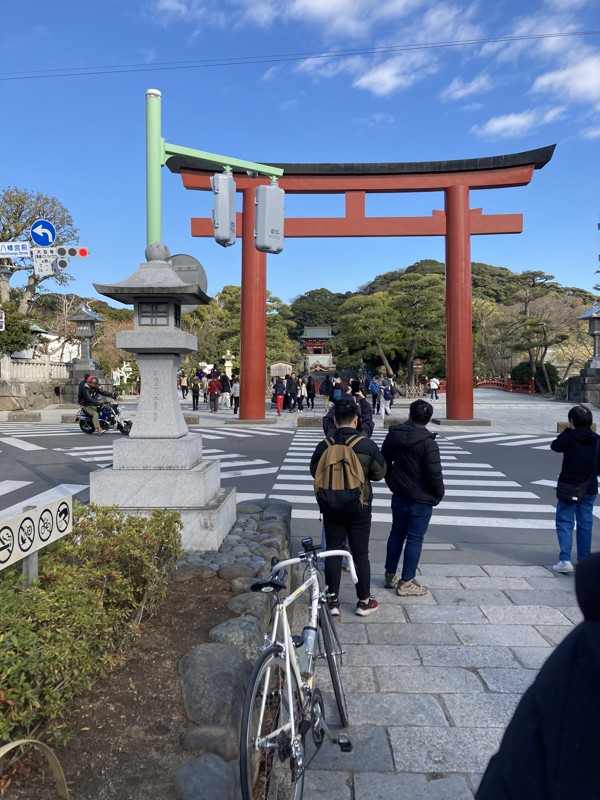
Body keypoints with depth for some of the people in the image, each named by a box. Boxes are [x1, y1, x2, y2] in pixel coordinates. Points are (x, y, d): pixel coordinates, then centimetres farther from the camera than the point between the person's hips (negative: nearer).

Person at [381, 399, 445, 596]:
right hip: (421, 499, -6)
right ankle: (406, 583, 12)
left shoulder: (393, 435, -1)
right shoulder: (428, 443, -20)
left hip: (398, 496, 6)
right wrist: (439, 495, -2)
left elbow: (384, 461, 9)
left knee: (396, 533, 18)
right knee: (415, 539, 4)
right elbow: (435, 474, -20)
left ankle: (390, 575, 29)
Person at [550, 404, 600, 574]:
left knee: (564, 523, 2)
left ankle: (565, 560, -8)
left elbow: (555, 446, 5)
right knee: (585, 524, 13)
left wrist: (568, 430, 6)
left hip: (569, 488, -4)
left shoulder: (569, 438, -14)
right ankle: (584, 560, 20)